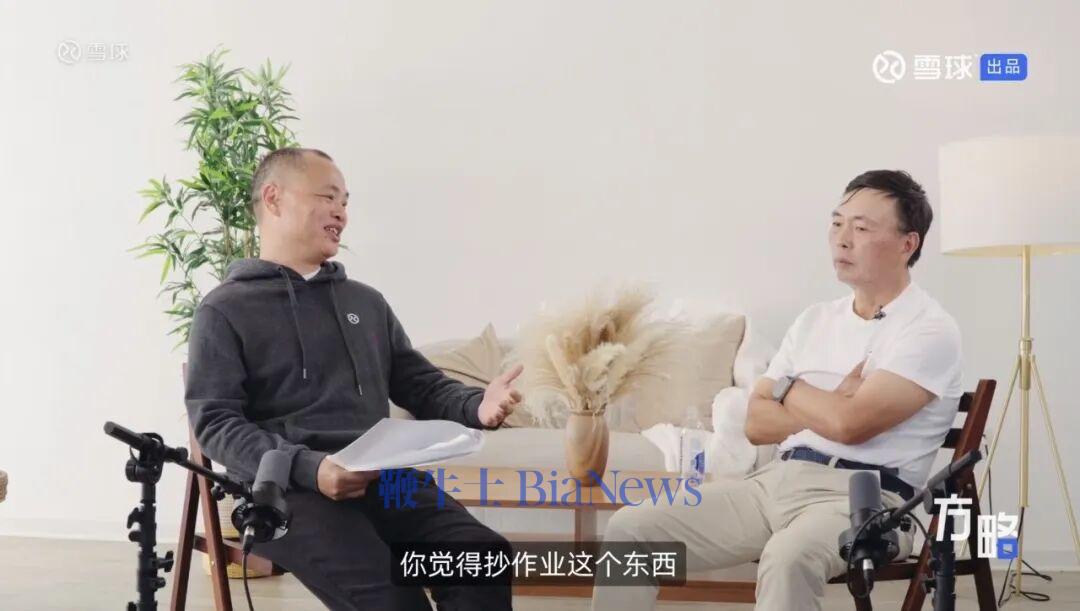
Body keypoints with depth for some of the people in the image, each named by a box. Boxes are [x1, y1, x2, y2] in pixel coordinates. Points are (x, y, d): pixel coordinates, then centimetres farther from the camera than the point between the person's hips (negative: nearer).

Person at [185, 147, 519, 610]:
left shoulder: (366, 302, 26)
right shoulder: (224, 310, 9)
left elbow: (423, 385, 23)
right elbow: (215, 422, -2)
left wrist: (476, 407, -2)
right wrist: (308, 467, -19)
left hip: (383, 478, 4)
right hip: (287, 489, -4)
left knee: (485, 560, -26)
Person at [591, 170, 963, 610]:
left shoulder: (931, 329, -5)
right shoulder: (814, 320, 17)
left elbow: (850, 424, -18)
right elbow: (756, 424, 11)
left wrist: (791, 389, 2)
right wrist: (831, 407, -4)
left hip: (862, 496, -7)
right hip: (776, 480, 7)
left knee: (787, 558, -41)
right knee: (631, 529, -7)